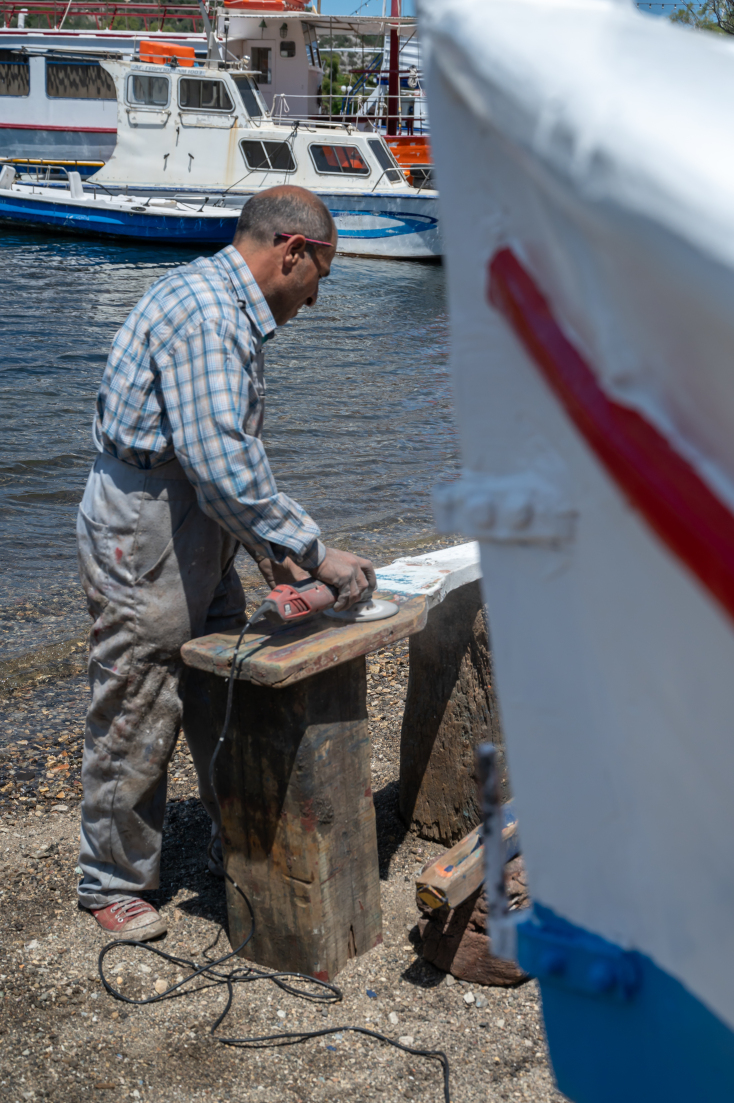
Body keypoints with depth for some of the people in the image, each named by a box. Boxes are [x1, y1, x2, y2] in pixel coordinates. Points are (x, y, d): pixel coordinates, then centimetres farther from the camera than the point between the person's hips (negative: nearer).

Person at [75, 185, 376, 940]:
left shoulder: (229, 310, 13)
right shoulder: (203, 310, -22)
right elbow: (219, 462, -29)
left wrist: (266, 541, 13)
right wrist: (314, 552, -24)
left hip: (197, 533, 10)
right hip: (140, 536, -10)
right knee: (134, 722, 3)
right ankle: (112, 884, 20)